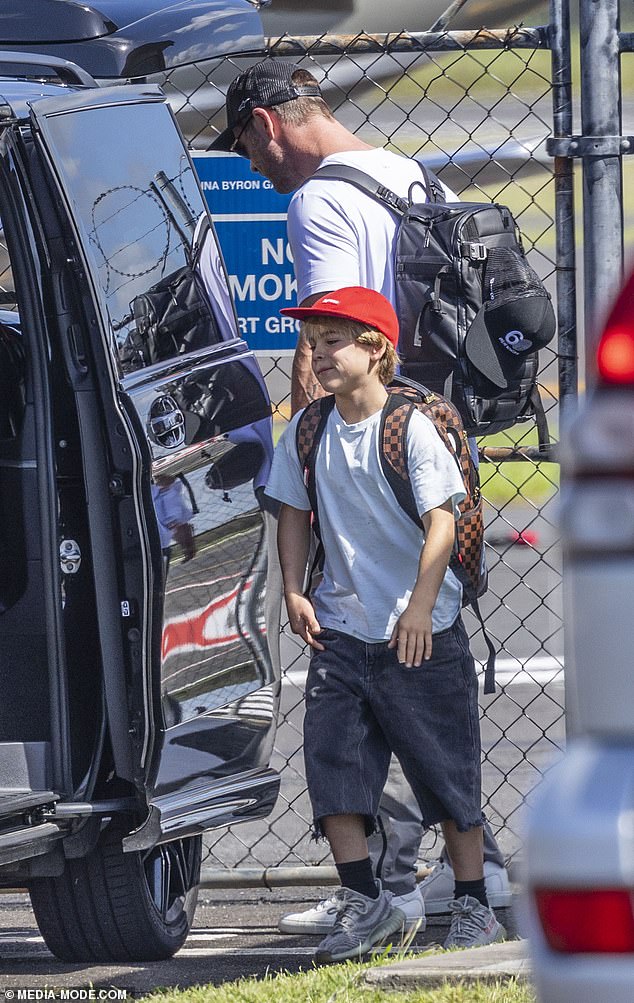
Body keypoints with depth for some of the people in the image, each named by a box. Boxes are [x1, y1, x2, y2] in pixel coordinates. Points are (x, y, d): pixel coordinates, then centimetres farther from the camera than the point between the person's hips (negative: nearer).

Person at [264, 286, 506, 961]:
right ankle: (363, 902, 4)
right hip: (340, 628, 5)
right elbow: (294, 513, 15)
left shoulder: (413, 429, -12)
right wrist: (294, 592, 4)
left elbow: (441, 521, -15)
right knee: (332, 759, -4)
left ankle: (473, 907, 12)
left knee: (446, 770, 1)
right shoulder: (306, 433, 5)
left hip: (423, 633, -5)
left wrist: (420, 607, -22)